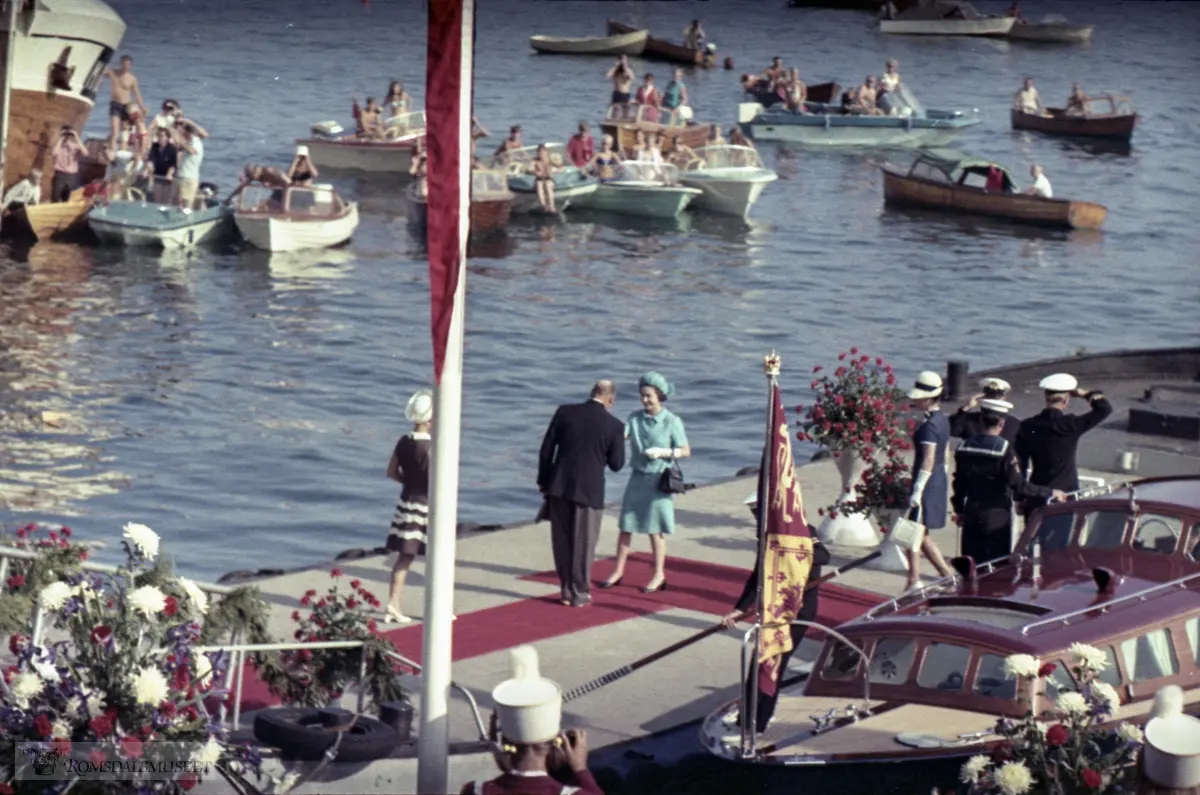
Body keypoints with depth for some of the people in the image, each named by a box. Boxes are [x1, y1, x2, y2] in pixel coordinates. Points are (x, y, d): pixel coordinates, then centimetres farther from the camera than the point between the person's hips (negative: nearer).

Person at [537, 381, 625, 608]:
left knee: (562, 542, 13)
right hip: (589, 491, -2)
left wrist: (543, 481, 11)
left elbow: (546, 450, 1)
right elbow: (616, 464, -2)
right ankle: (579, 593, 16)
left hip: (559, 487, 2)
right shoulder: (614, 426, -8)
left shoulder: (565, 412, -2)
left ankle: (567, 590, 19)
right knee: (583, 544, 10)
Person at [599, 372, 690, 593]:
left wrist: (662, 452, -18)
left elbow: (685, 451, -5)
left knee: (655, 529, 4)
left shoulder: (672, 422, -8)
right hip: (637, 478, 4)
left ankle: (659, 574, 16)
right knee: (626, 526, 7)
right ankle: (618, 571, 17)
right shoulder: (635, 418, 2)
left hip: (658, 481, -4)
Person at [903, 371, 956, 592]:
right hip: (939, 481, 10)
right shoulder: (943, 420, 11)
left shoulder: (929, 425, -18)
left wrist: (917, 491, -23)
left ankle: (914, 581, -2)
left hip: (927, 482, -10)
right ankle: (948, 574, 19)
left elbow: (928, 461, -23)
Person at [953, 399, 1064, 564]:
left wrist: (959, 509, 20)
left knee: (971, 563, 12)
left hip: (972, 513, 5)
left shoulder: (965, 446, 0)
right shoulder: (1004, 449, -16)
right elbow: (1019, 485, -19)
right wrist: (1049, 493, -12)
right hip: (997, 516, -5)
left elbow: (959, 483, 7)